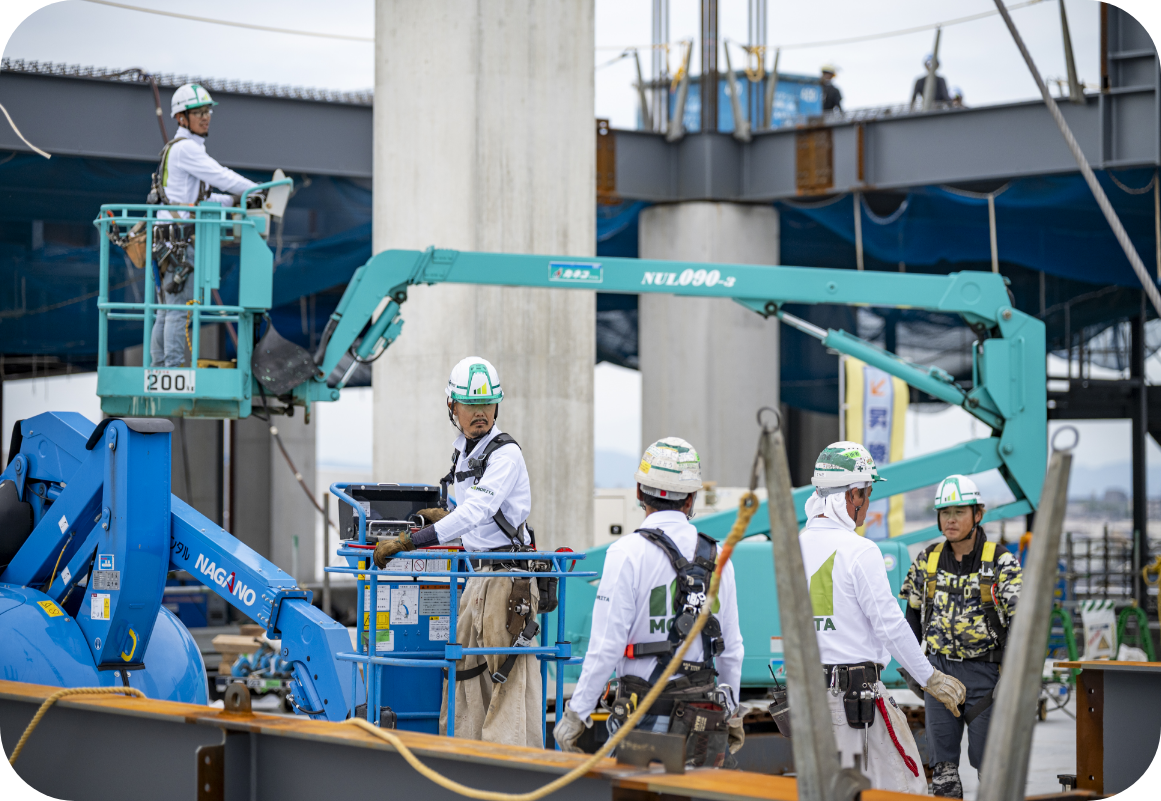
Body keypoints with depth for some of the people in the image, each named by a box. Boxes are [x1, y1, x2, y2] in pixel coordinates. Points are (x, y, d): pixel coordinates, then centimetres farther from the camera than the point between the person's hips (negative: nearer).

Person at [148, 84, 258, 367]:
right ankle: (175, 368, -14)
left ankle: (158, 368, 12)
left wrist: (234, 201, 16)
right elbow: (221, 177, -14)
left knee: (167, 311, 10)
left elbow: (196, 200, 25)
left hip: (171, 243, 10)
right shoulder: (185, 148, -9)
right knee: (182, 308, -12)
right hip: (178, 240, -10)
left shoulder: (189, 149, 22)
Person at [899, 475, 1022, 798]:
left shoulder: (1001, 563, -7)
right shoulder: (927, 561, 5)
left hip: (984, 672, -3)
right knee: (942, 763, 3)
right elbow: (913, 614, 16)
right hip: (938, 670, 3)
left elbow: (1019, 623, -8)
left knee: (988, 759, 0)